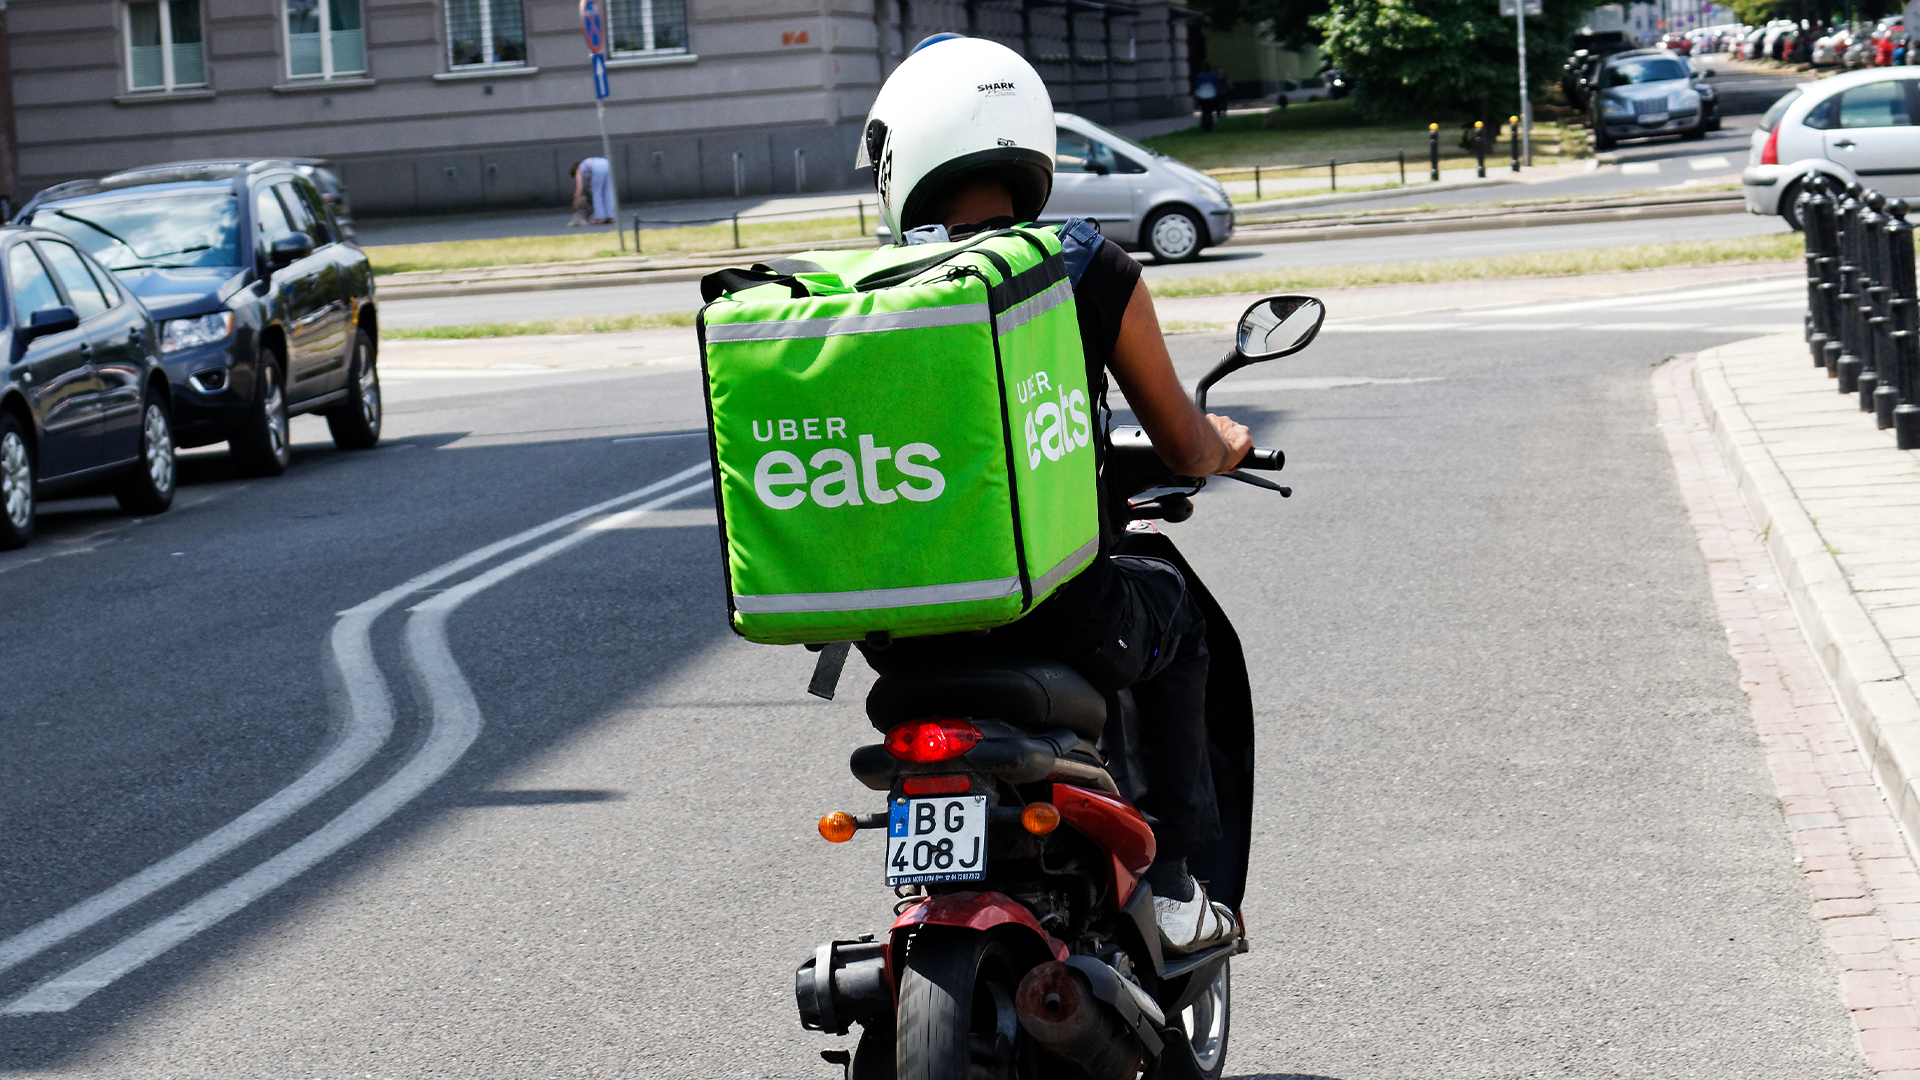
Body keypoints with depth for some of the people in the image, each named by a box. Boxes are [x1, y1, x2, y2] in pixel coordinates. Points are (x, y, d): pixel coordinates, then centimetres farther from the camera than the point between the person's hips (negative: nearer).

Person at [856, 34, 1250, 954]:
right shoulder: (1090, 268, -5)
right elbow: (1184, 449, 4)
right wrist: (1224, 446, 28)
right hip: (1056, 616, -2)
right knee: (1173, 616, 30)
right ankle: (1170, 891, 25)